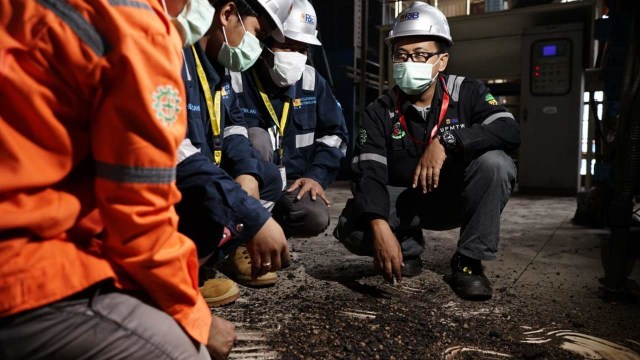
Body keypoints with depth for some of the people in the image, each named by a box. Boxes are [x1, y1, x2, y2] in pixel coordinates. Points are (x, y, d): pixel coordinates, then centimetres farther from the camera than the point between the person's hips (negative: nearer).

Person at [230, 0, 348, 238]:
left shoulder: (312, 81, 3)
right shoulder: (237, 80, -10)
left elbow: (334, 133, 8)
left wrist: (317, 175, -5)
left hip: (293, 185, 3)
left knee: (316, 218, -27)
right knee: (257, 138, -31)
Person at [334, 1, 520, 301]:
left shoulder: (468, 93, -9)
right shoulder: (380, 112, -9)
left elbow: (510, 132, -25)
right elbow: (369, 173, -21)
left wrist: (446, 139, -38)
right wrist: (380, 226, -38)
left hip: (458, 198, 0)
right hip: (405, 202, 1)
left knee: (494, 162, -30)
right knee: (352, 228, -25)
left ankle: (469, 261, -14)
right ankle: (408, 250, 9)